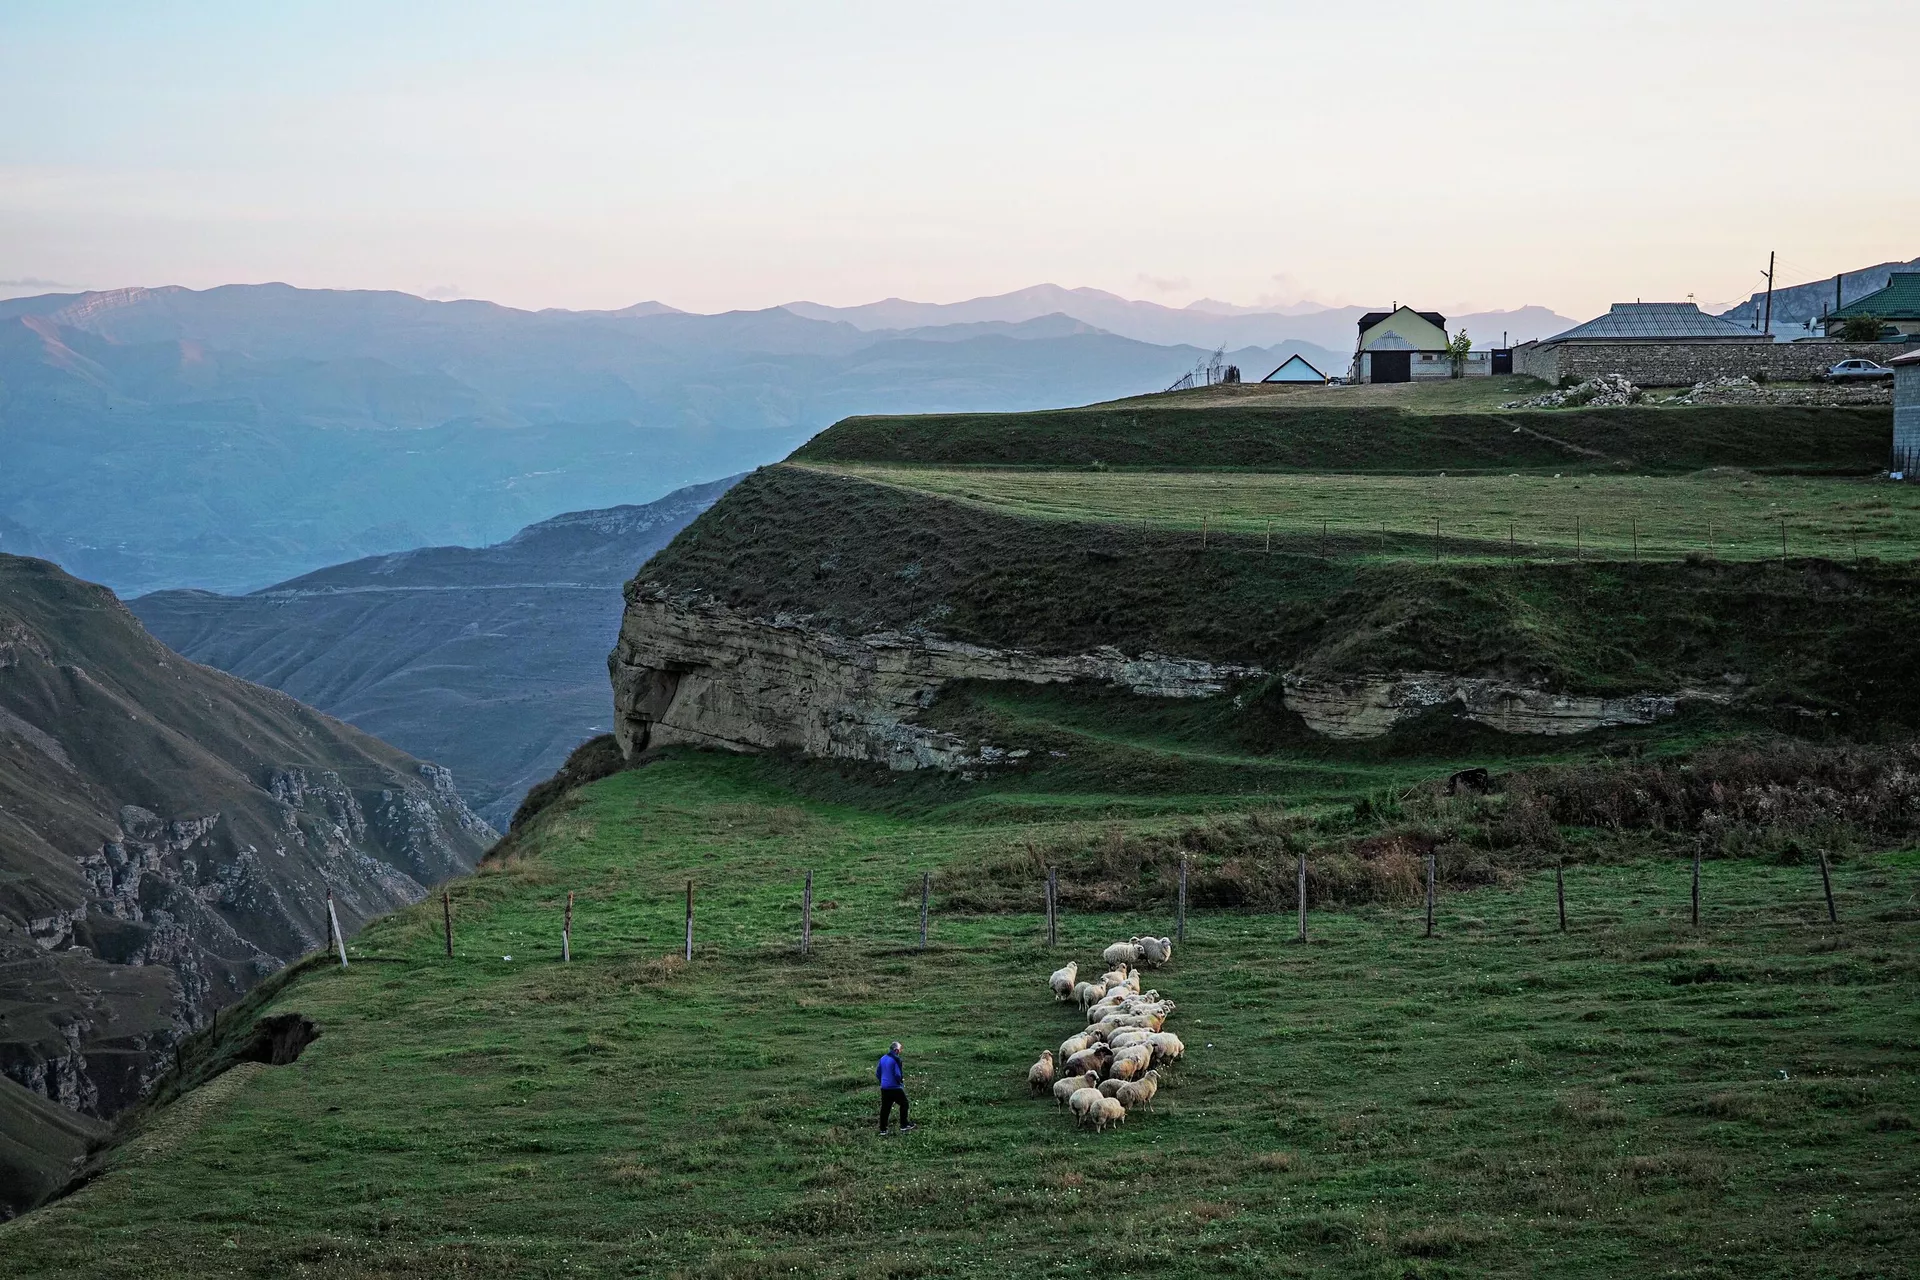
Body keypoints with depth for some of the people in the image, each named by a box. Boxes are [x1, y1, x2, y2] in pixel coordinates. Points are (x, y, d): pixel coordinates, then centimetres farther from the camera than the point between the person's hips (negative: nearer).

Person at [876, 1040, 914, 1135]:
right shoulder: (895, 1059, -15)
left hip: (884, 1088, 7)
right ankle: (904, 1126, 11)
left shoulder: (883, 1058, 9)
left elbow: (877, 1073, 14)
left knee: (885, 1108, 9)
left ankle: (882, 1130, 10)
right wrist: (901, 1080, 1)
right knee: (904, 1104, 10)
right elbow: (897, 1074, -18)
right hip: (895, 1087, -7)